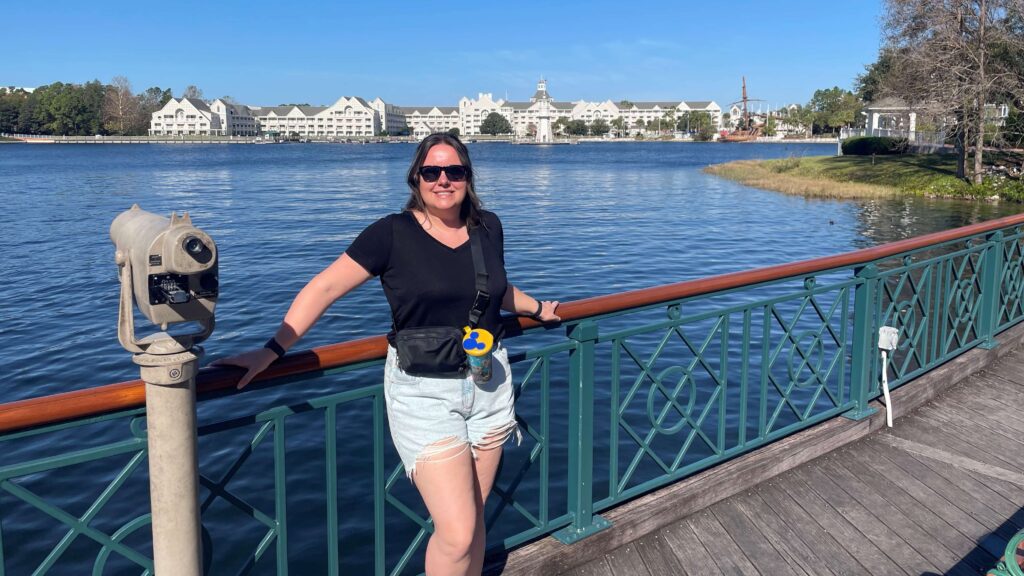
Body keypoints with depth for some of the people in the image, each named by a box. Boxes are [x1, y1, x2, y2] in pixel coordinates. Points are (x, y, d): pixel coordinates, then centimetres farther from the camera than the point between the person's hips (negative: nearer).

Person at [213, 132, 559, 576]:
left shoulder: (488, 227, 6)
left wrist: (536, 308, 36)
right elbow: (325, 287, -11)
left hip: (489, 384, 5)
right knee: (456, 532, -8)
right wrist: (272, 351, -16)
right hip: (423, 392, -4)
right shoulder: (392, 234, -9)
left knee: (474, 514, 14)